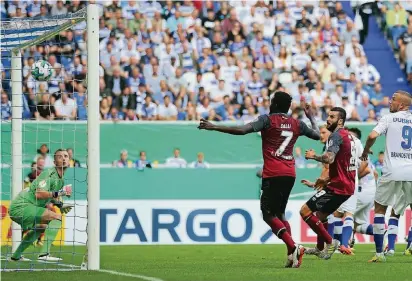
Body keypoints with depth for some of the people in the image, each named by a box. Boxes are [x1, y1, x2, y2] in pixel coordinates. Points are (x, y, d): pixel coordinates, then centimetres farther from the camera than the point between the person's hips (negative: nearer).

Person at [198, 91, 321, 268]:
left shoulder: (268, 119, -3)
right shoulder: (296, 124, 13)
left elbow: (243, 130, -16)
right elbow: (317, 135, 28)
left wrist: (214, 127, -13)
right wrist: (311, 117, 45)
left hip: (273, 174, -6)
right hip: (290, 174, 6)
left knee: (268, 214, -2)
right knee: (279, 214, 17)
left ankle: (293, 248, -20)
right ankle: (292, 255, 3)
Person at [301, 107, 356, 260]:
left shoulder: (336, 136, -14)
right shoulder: (348, 136, 17)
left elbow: (329, 158, -30)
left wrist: (314, 156, -11)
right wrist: (328, 180, 26)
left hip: (338, 187, -10)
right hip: (348, 186, 10)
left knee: (305, 211, -8)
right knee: (320, 214, 26)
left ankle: (330, 242, -9)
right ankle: (320, 249, 35)